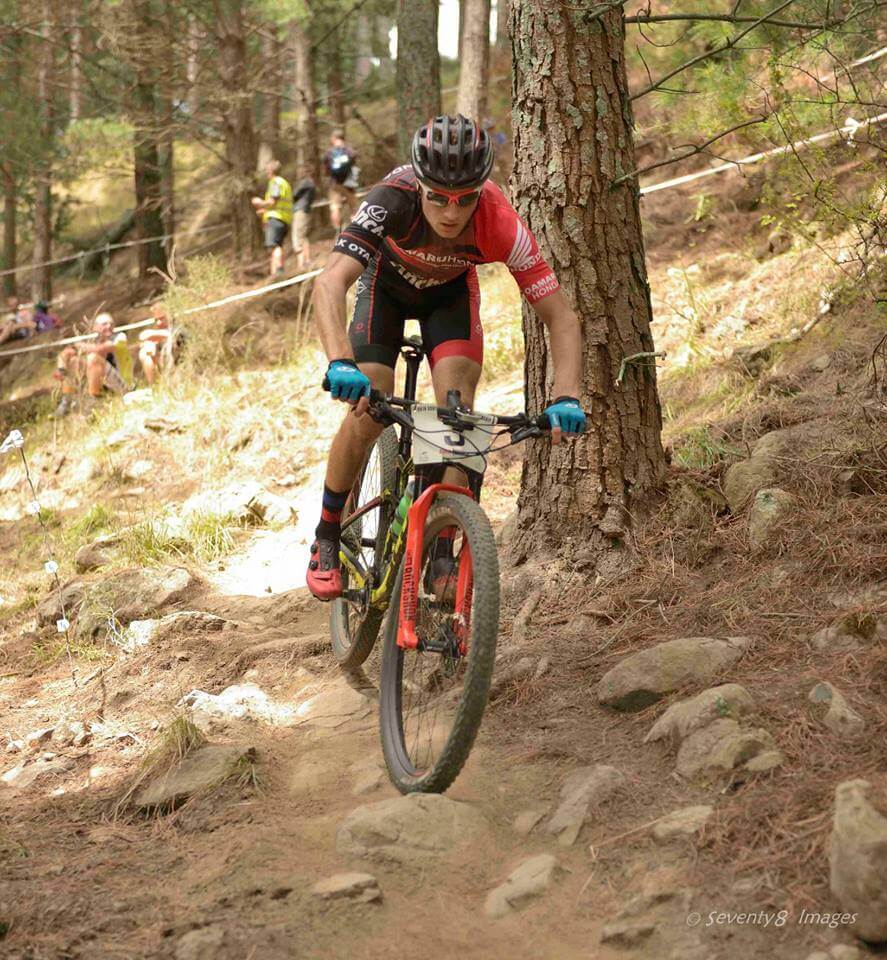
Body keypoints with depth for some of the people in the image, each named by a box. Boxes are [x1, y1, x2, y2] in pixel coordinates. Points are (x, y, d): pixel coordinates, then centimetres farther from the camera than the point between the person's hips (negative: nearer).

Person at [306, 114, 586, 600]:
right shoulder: (391, 201, -42)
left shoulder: (499, 224, -38)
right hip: (386, 280, -1)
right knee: (368, 410, -16)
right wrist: (339, 362, -69)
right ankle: (327, 540, 4)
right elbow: (330, 282, -53)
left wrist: (566, 398, -49)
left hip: (450, 289, 1)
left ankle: (442, 549, -9)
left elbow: (560, 317, -34)